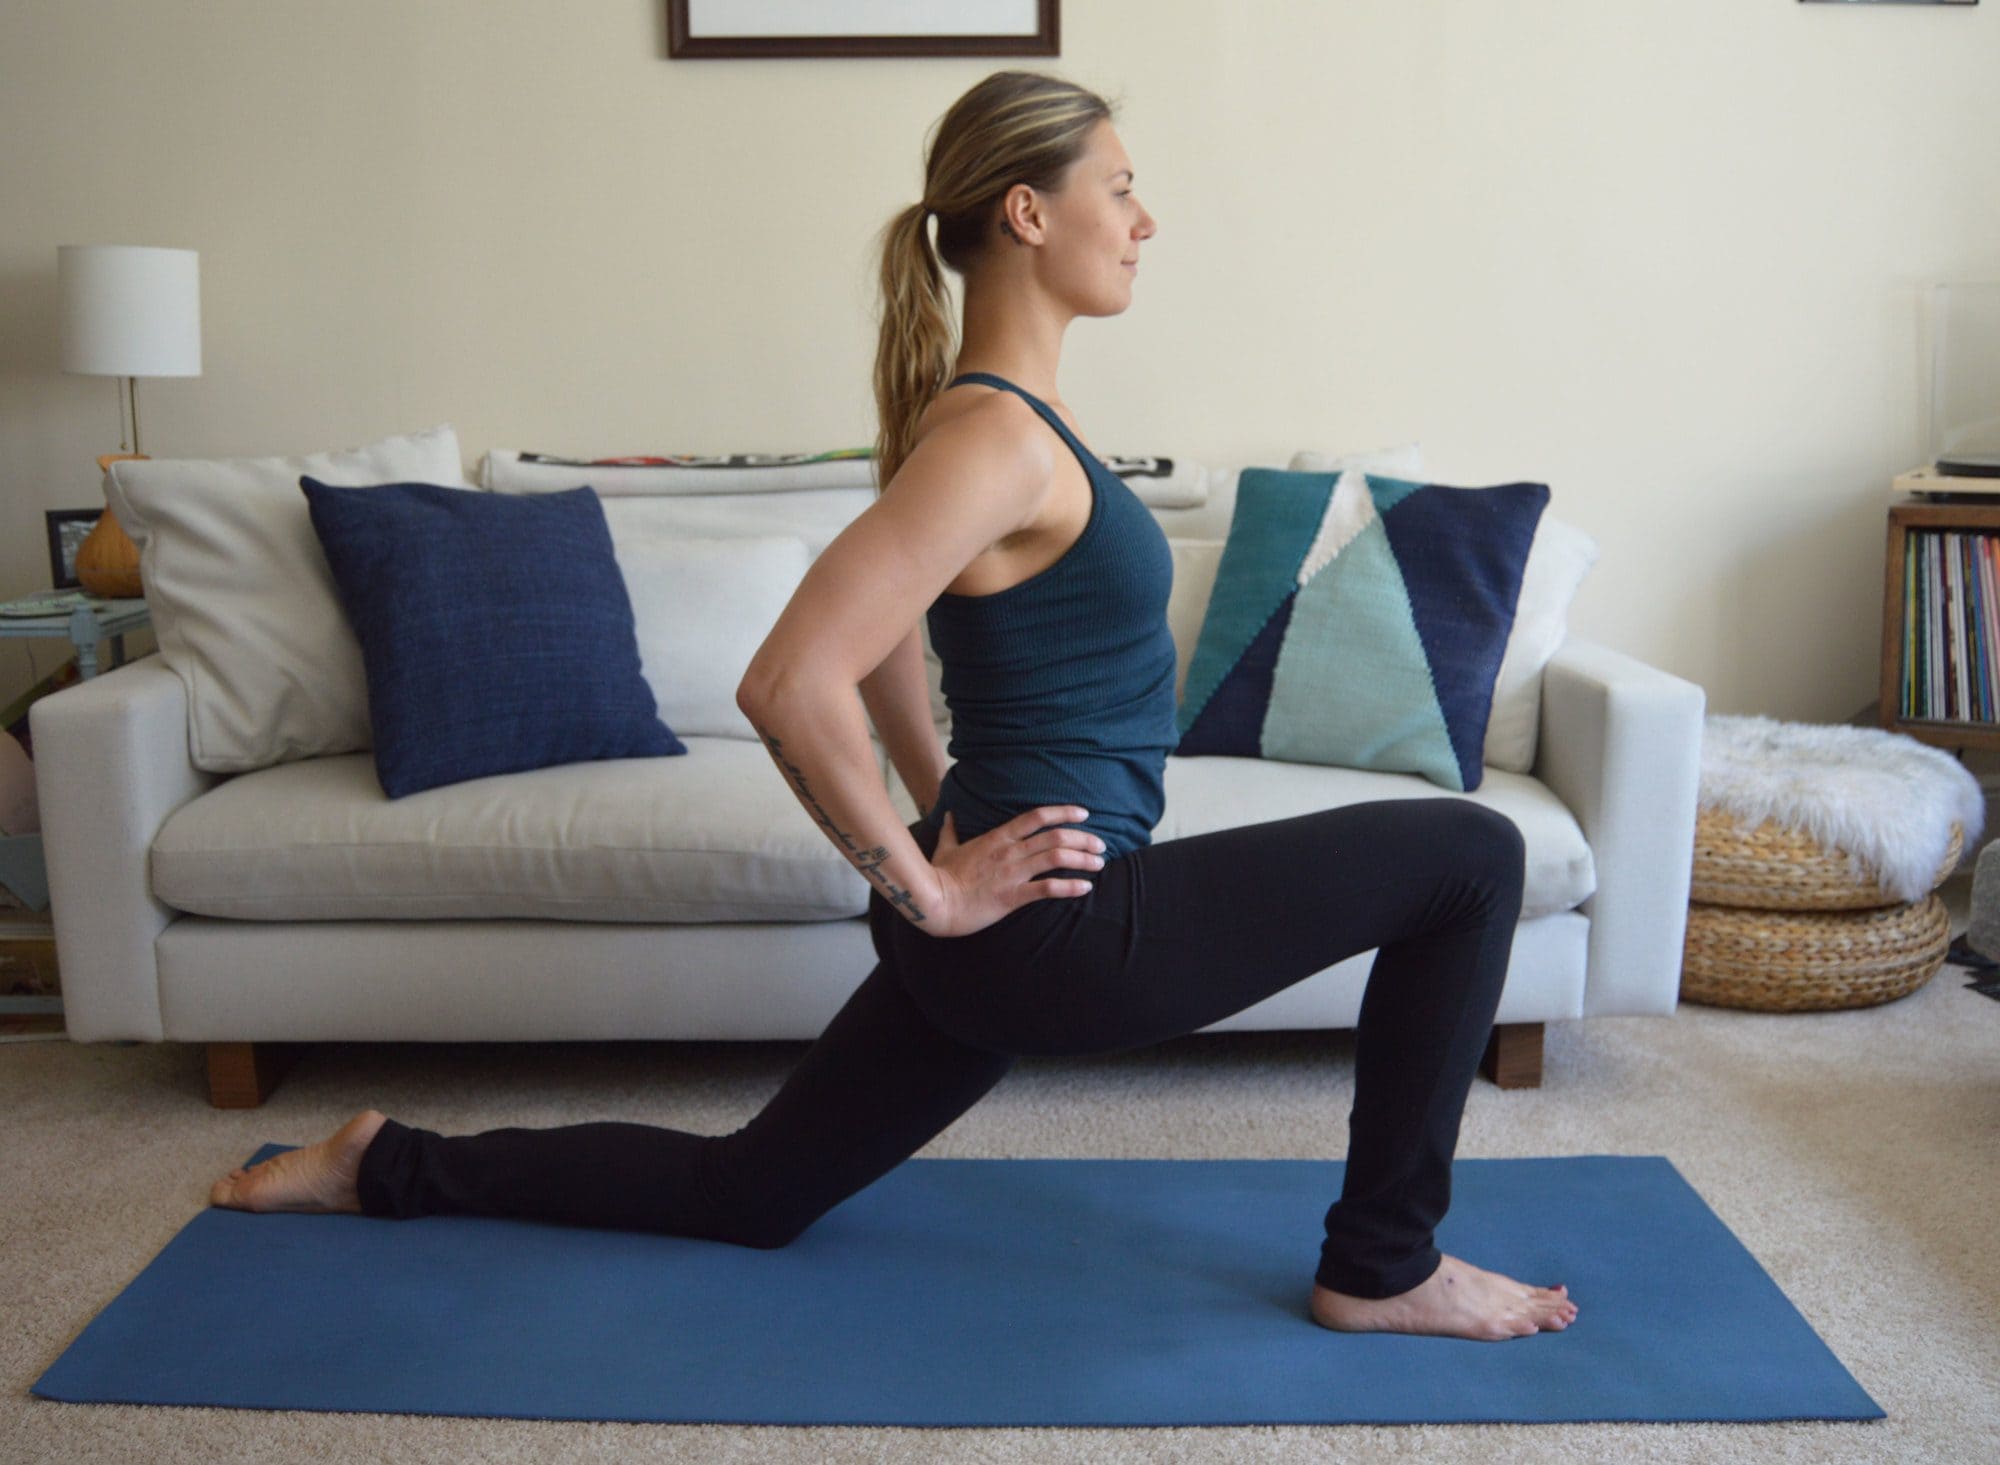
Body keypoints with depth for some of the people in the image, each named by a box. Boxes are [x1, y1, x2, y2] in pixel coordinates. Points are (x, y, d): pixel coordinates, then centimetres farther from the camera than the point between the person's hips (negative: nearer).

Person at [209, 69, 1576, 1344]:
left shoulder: (997, 417, 10)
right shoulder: (995, 440, -20)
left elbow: (873, 633, 23)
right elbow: (788, 685, -29)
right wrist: (925, 885, -19)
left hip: (999, 920, 10)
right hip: (1055, 929, -10)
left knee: (748, 1194, 23)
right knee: (1470, 854, -5)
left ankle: (392, 1163, 30)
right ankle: (1386, 1270, 8)